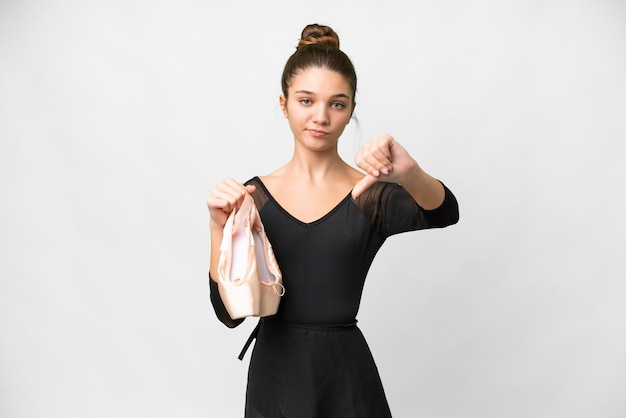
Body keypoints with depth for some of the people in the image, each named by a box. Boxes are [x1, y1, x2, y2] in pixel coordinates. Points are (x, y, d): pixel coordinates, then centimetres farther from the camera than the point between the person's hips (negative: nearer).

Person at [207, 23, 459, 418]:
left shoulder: (370, 194, -6)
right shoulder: (254, 195, -3)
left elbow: (445, 214, -26)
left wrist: (410, 176, -45)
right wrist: (220, 229, -21)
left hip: (346, 378, -1)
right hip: (274, 376, 1)